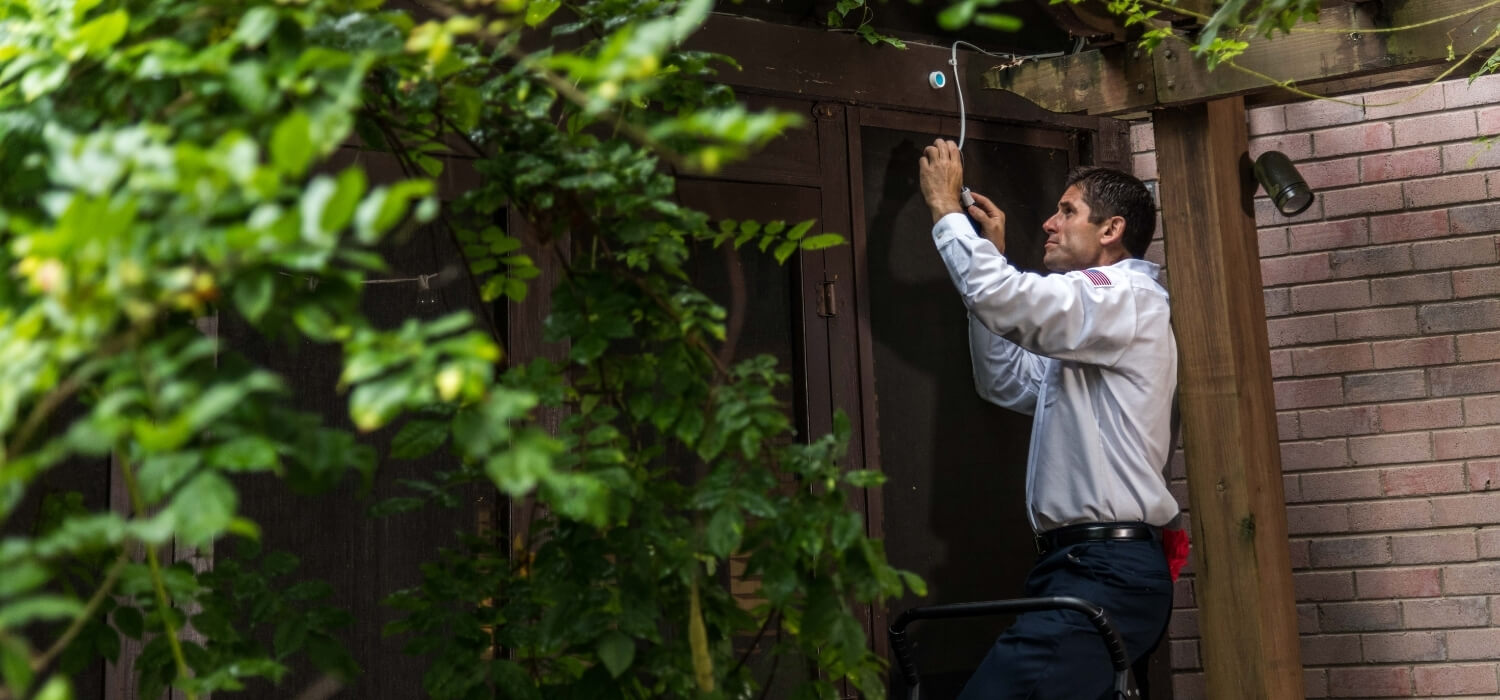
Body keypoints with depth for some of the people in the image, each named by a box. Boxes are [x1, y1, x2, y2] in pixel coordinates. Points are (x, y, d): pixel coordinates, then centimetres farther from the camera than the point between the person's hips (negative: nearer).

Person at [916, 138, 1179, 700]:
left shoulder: (1128, 298, -6)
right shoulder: (1092, 325, 25)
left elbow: (1003, 298, -20)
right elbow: (1007, 382, 26)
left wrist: (945, 206, -5)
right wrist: (993, 255, 21)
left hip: (1106, 574, -10)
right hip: (1084, 567, 10)